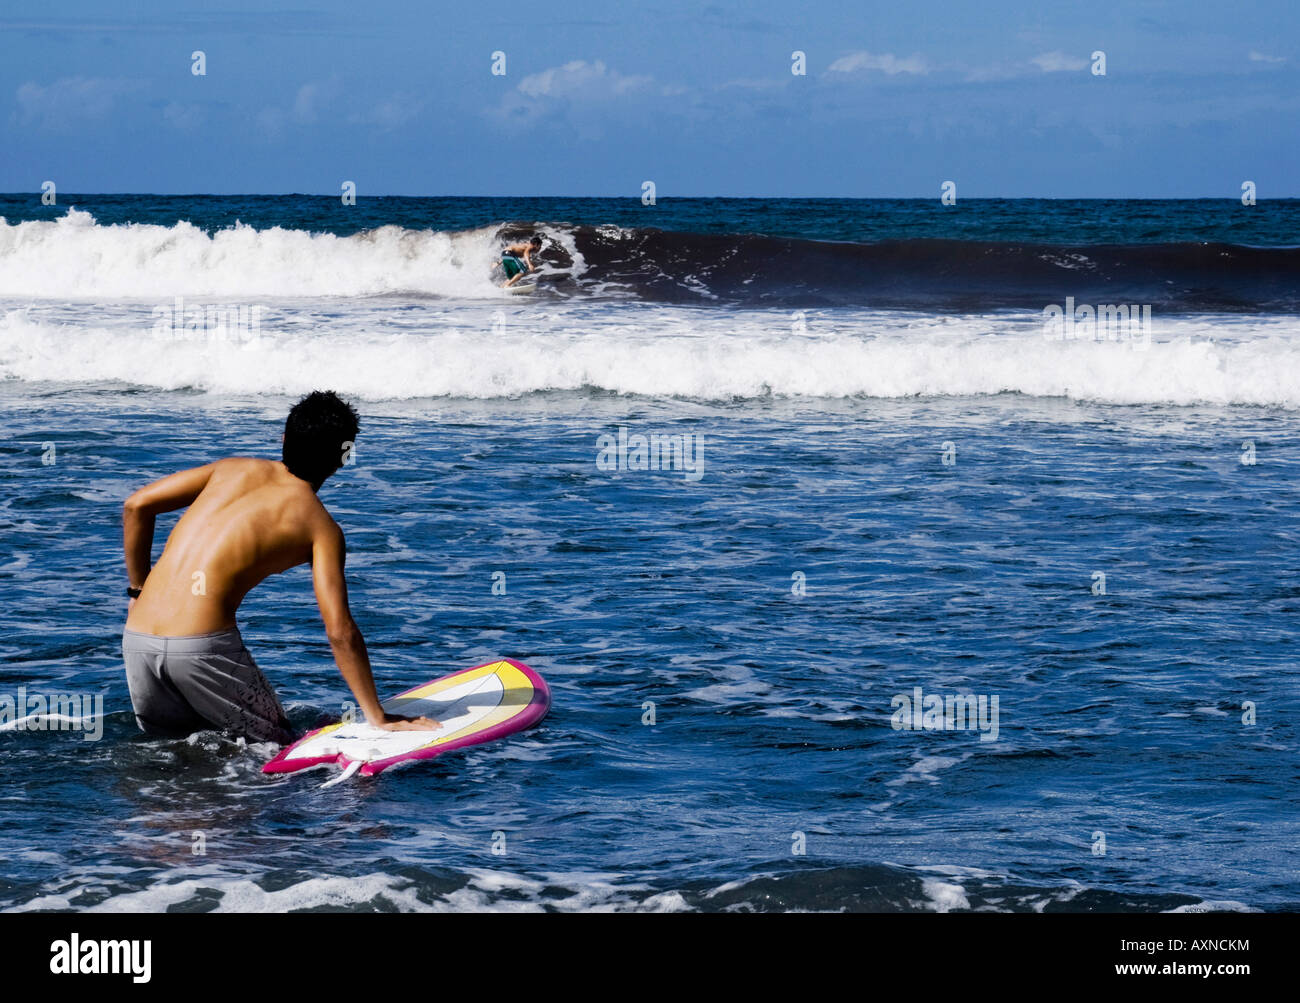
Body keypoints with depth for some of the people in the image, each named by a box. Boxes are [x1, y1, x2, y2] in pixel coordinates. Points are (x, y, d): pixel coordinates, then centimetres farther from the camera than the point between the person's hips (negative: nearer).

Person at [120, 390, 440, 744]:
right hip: (202, 645, -6)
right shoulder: (321, 527, 3)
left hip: (137, 641, 6)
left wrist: (137, 590, 25)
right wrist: (378, 718, 3)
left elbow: (136, 506, 15)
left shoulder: (233, 469, 17)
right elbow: (340, 632, -4)